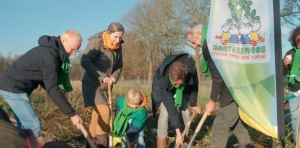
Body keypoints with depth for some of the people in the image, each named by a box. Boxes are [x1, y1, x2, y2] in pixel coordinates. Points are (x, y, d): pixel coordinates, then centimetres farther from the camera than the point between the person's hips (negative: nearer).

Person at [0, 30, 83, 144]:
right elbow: (52, 89, -26)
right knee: (33, 126, -11)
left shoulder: (51, 50, 7)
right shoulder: (49, 55, -24)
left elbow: (44, 79, 13)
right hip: (13, 87, -10)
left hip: (13, 86, 10)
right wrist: (71, 114, -24)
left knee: (26, 125, 16)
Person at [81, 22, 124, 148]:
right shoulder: (96, 42, -19)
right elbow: (85, 62, -26)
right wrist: (102, 77, -29)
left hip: (104, 87, 7)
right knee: (104, 112, -17)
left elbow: (119, 66, 9)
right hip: (91, 84, -6)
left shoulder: (118, 47, 0)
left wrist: (114, 77, -12)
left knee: (97, 114, 13)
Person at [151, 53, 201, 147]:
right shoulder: (163, 79, -44)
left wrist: (193, 104, -1)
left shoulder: (191, 69, -38)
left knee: (185, 112, -1)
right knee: (165, 113, -20)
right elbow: (170, 106, -42)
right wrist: (178, 132, -39)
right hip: (164, 89, -3)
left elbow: (194, 85, -14)